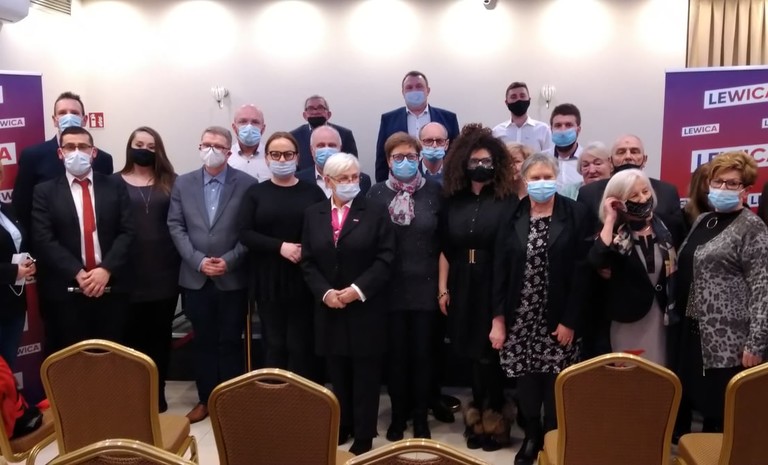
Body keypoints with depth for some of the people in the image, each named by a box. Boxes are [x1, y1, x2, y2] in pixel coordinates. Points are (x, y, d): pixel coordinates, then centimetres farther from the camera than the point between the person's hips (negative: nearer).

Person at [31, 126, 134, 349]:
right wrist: (78, 273, -16)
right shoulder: (45, 192, 5)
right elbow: (44, 240, -5)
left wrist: (106, 269, -13)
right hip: (66, 290, -1)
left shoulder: (115, 186, 7)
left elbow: (128, 231, 0)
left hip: (112, 287, 1)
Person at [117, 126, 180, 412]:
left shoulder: (170, 182, 8)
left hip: (164, 272, 1)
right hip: (130, 274, -1)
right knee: (133, 335, 5)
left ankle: (158, 392, 21)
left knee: (160, 334, 9)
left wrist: (181, 259, -5)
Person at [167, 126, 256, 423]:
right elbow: (175, 227, 1)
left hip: (233, 278, -2)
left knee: (230, 341, 7)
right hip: (195, 277, 3)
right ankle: (205, 399, 24)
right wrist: (198, 261, -10)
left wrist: (229, 261, -14)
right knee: (203, 341, 12)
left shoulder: (246, 184, -3)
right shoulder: (183, 183, 6)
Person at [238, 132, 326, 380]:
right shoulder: (255, 193, 5)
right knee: (274, 344, 7)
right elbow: (245, 234, -3)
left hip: (304, 280, -1)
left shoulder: (312, 191, 3)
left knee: (301, 345, 2)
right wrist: (280, 246, -15)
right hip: (269, 281, 1)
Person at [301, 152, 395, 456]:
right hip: (329, 309, 3)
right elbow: (308, 262, 4)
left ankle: (364, 435, 18)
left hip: (366, 309, -3)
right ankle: (342, 427, 29)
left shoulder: (376, 212, -2)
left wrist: (358, 289, -16)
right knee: (337, 375, 12)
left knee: (365, 376, 5)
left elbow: (385, 258, -8)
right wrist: (324, 292, -11)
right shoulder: (313, 215, 7)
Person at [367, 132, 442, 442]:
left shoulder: (434, 191, 0)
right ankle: (398, 415, 26)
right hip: (390, 288, 0)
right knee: (396, 353, 10)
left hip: (425, 286, 0)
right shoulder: (377, 193, 1)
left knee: (422, 353, 8)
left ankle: (421, 417, 24)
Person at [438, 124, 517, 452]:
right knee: (473, 352, 12)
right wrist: (442, 289, 4)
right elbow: (445, 249, 7)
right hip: (463, 288, 4)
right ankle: (477, 415, 27)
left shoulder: (507, 201, -6)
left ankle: (494, 416, 22)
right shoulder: (453, 201, 6)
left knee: (492, 352, 5)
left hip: (496, 287, -3)